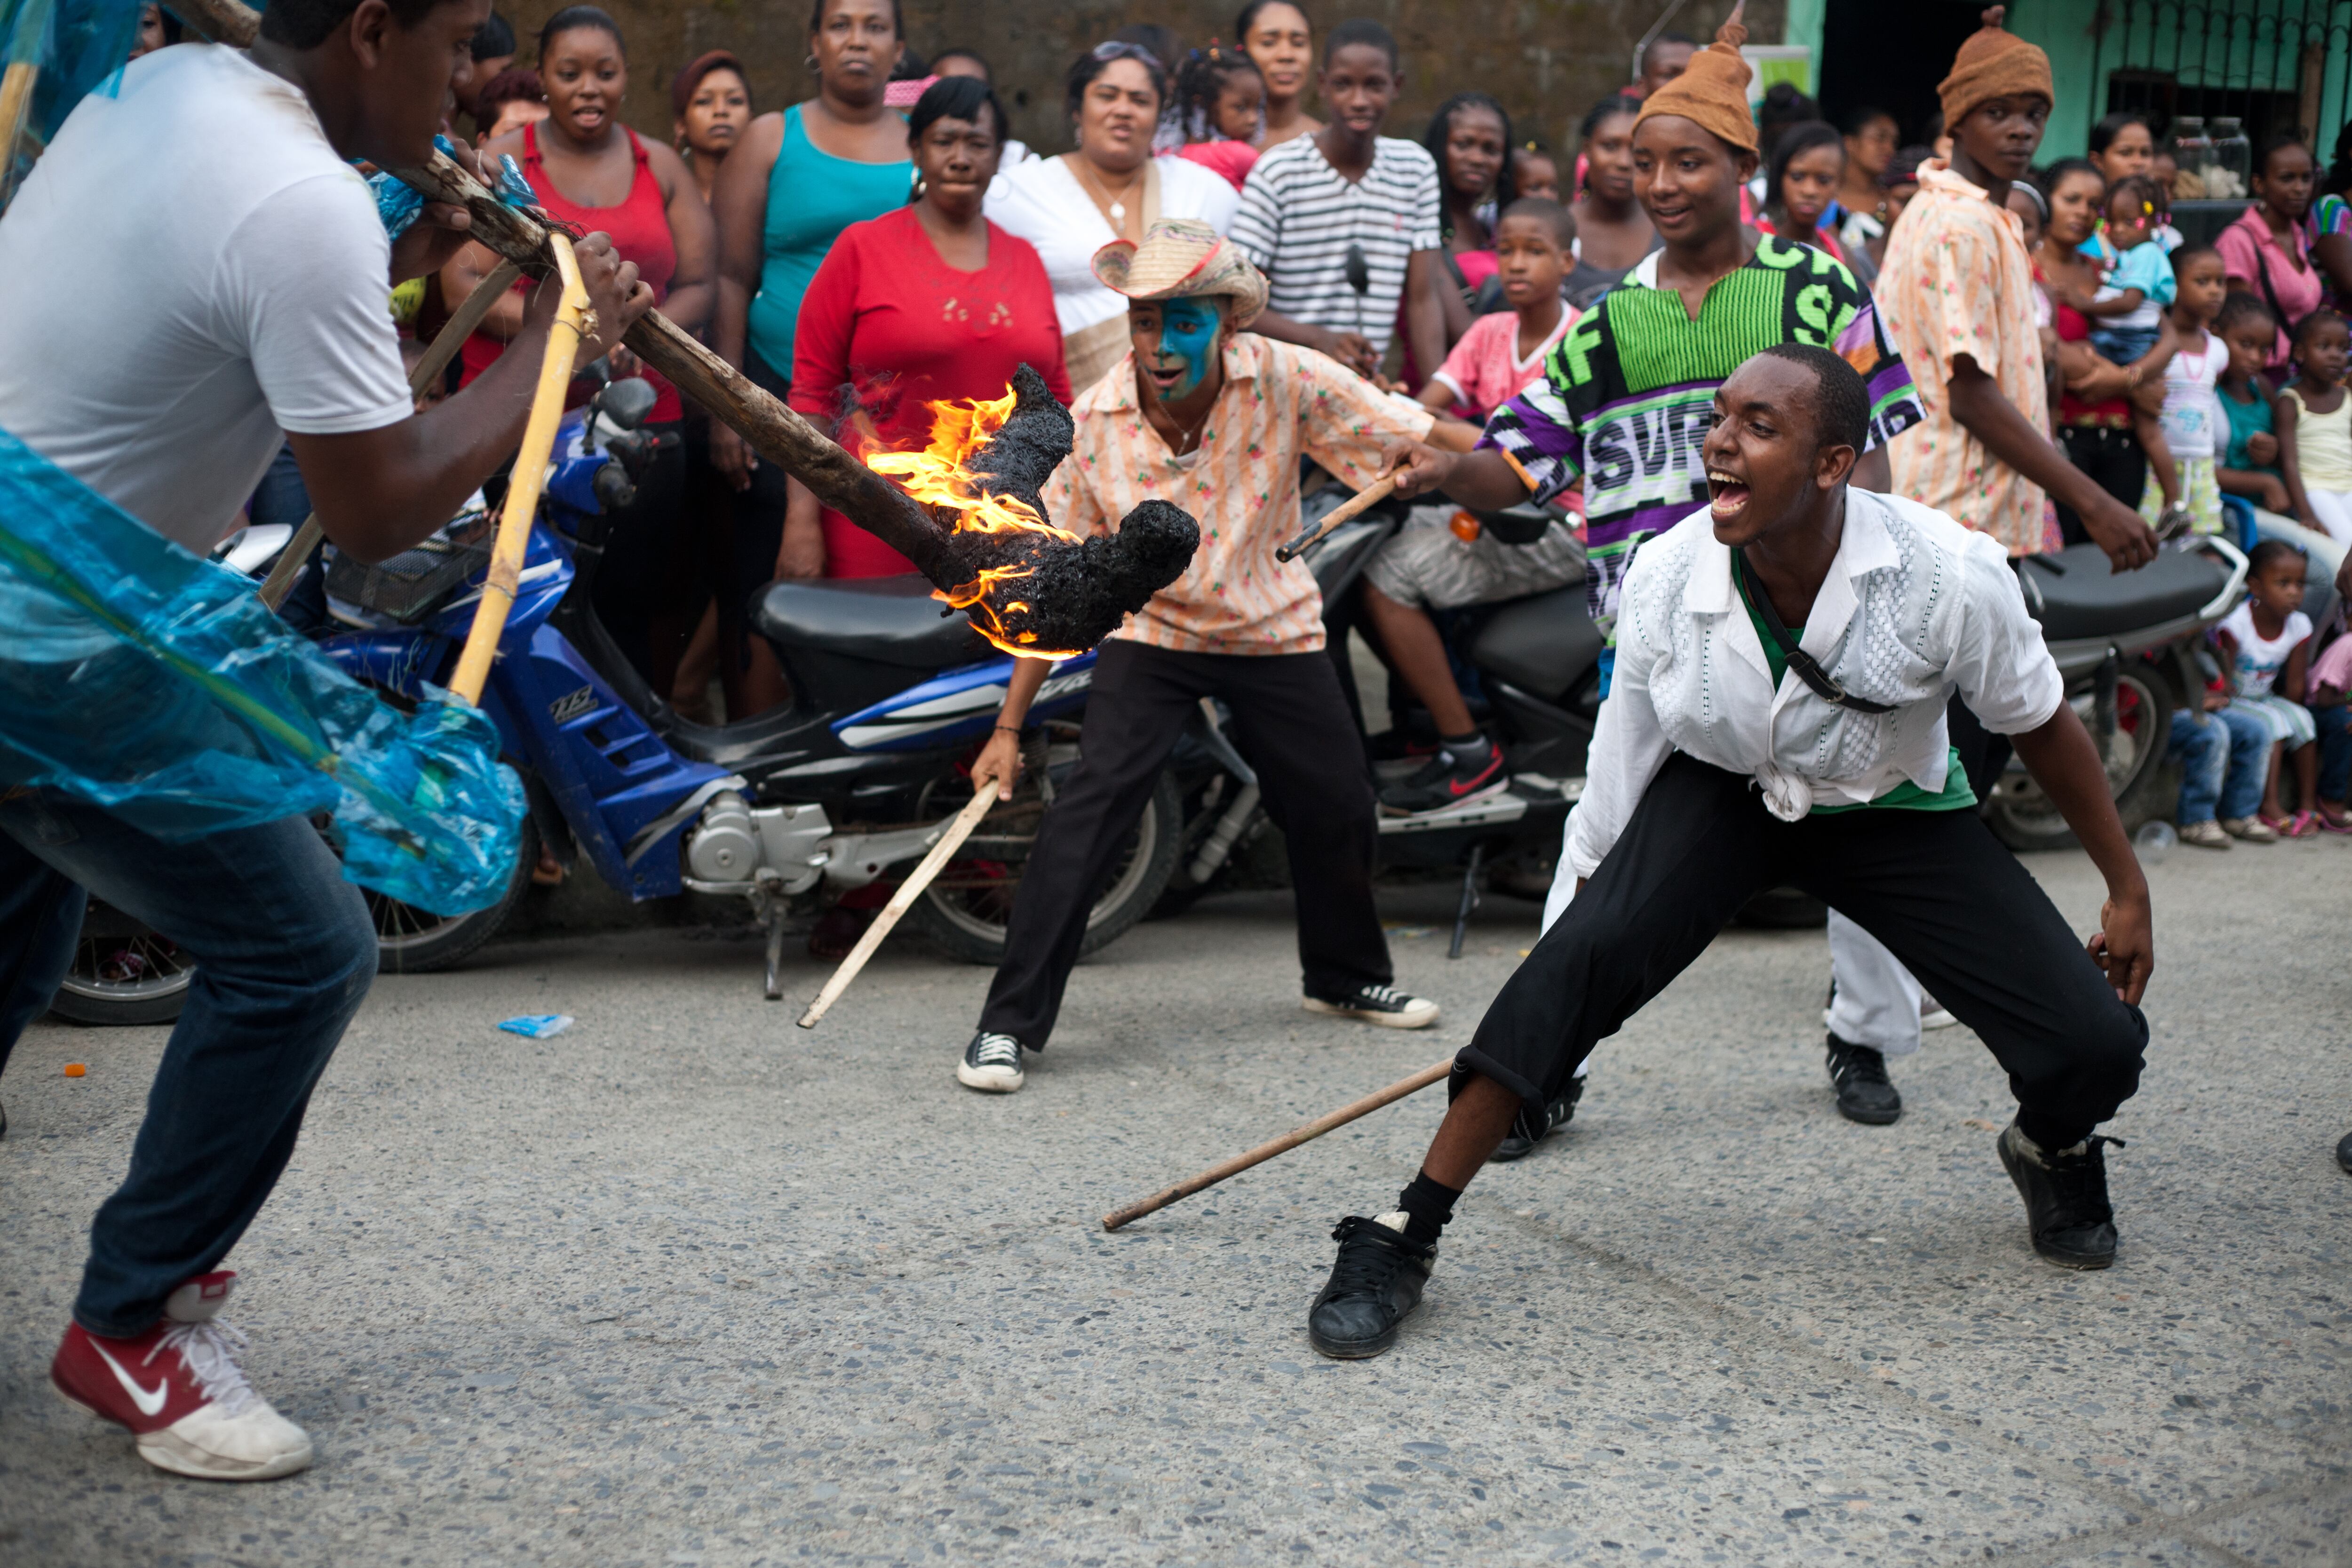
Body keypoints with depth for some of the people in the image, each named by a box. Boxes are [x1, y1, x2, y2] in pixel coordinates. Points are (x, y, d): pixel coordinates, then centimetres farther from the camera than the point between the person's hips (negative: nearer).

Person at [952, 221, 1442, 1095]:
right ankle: (1009, 1023, -12)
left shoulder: (1287, 381, -18)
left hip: (1274, 633, 2)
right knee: (1088, 809, -19)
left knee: (1338, 808, 10)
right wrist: (1008, 729, -9)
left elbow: (1426, 444, -12)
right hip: (1150, 634, -1)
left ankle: (1347, 978, 40)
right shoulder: (1093, 423, -16)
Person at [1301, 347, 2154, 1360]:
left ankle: (2053, 1154, 26)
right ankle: (1403, 1240, -23)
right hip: (1719, 793, 0)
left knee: (2095, 1049, -15)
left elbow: (2041, 726, -8)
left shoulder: (1951, 575, -27)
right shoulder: (1666, 575, -22)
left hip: (1894, 814, 0)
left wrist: (2128, 890, 0)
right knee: (1583, 953, -30)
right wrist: (1577, 908, -1)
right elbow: (1618, 771, -8)